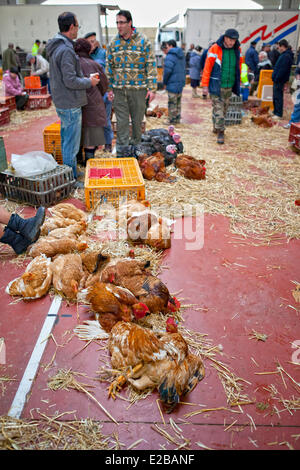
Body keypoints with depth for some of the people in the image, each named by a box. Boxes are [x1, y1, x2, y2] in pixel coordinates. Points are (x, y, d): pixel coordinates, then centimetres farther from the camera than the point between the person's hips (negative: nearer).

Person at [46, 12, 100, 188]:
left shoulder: (56, 47, 13)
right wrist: (89, 82, -8)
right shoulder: (66, 50, -19)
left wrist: (86, 78, 13)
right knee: (71, 144, -3)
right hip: (70, 105, -10)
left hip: (62, 102, 10)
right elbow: (70, 81, -23)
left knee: (67, 140, 18)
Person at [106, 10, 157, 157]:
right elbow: (109, 66, 13)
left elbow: (151, 65, -4)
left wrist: (152, 88, -10)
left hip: (138, 89, -2)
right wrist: (109, 88, 8)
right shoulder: (113, 43, 7)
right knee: (121, 121, 1)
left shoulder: (143, 41, -2)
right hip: (119, 89, 2)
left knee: (137, 120, 8)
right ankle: (122, 150, 8)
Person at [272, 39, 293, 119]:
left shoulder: (286, 56, -16)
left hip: (279, 81, -10)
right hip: (277, 80, 10)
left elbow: (282, 70, -23)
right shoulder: (284, 55, 17)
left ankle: (279, 114, -3)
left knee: (278, 97, -7)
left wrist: (276, 79, -21)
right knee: (276, 97, 16)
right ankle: (275, 112, 25)